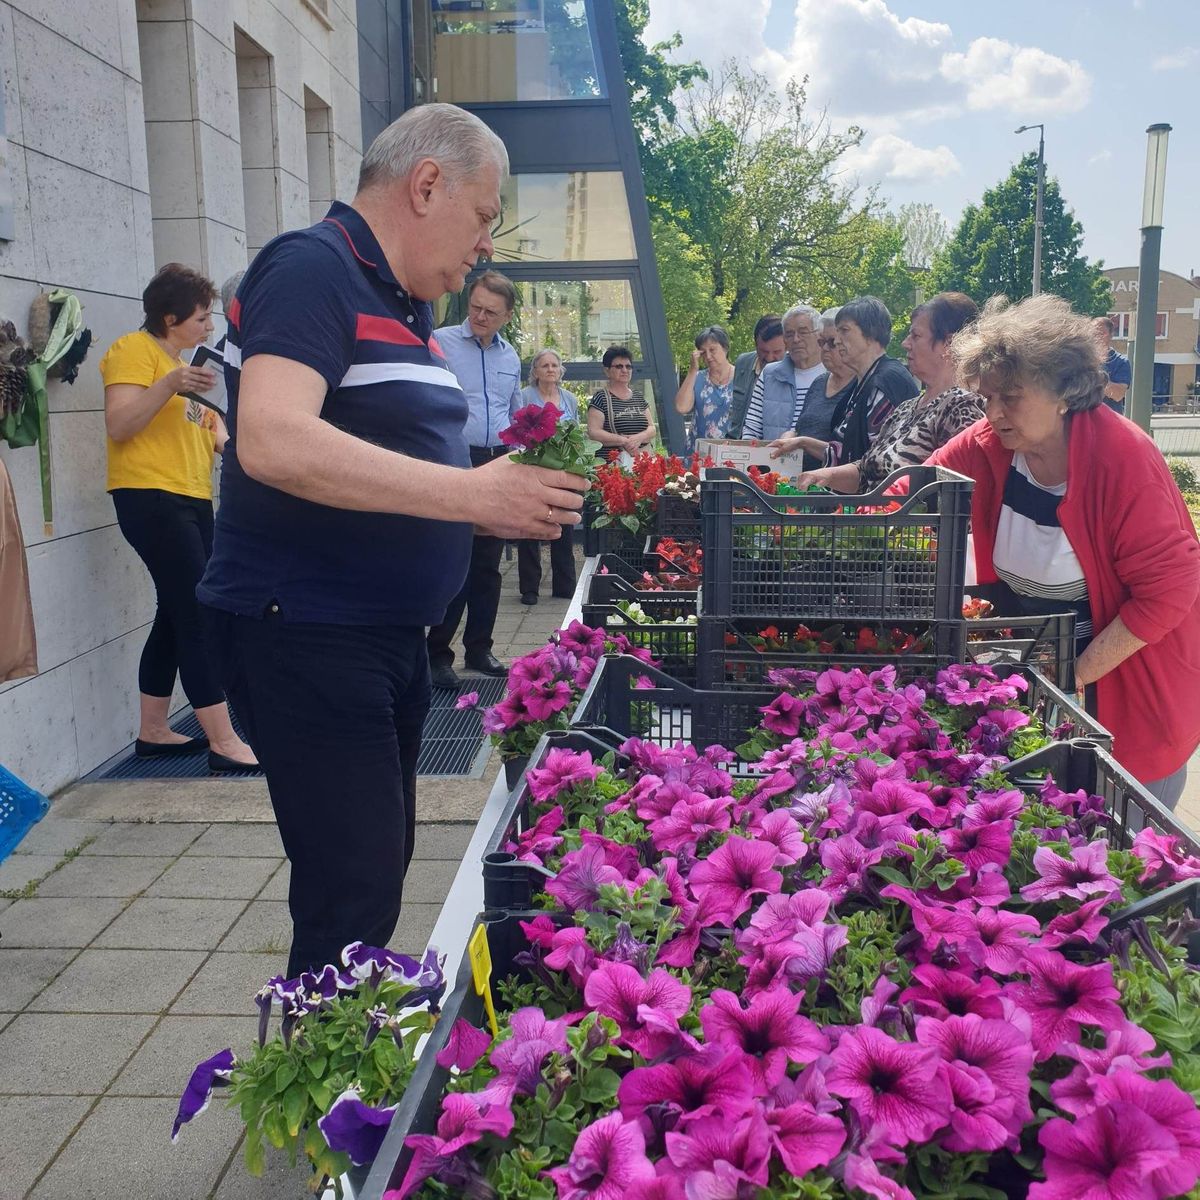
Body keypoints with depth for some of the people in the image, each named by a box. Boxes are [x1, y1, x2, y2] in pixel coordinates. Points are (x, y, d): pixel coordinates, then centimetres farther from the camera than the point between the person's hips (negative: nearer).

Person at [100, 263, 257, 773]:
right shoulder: (134, 350, -6)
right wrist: (170, 384, -28)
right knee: (198, 617, -13)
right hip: (151, 499, -10)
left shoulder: (182, 361, 23)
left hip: (191, 500, 10)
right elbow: (118, 426, -17)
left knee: (177, 617, 10)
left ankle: (153, 732, 19)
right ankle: (223, 742, -12)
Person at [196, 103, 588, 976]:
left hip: (387, 633, 10)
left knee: (378, 869, 18)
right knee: (353, 894, -7)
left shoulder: (402, 305, 17)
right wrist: (472, 494, -26)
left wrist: (512, 497, 5)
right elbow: (273, 442, -29)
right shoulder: (313, 269, -13)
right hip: (305, 633, -10)